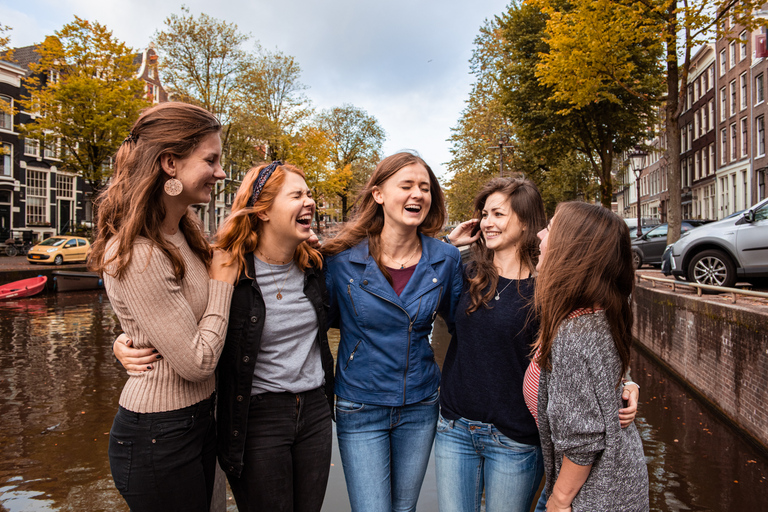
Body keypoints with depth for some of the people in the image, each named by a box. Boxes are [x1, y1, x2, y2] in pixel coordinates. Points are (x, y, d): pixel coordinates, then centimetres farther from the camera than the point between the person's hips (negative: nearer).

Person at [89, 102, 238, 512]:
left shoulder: (180, 235, 3)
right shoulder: (137, 256, -26)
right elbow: (196, 363, -23)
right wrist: (223, 283, -14)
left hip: (198, 416, 9)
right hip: (158, 436, -8)